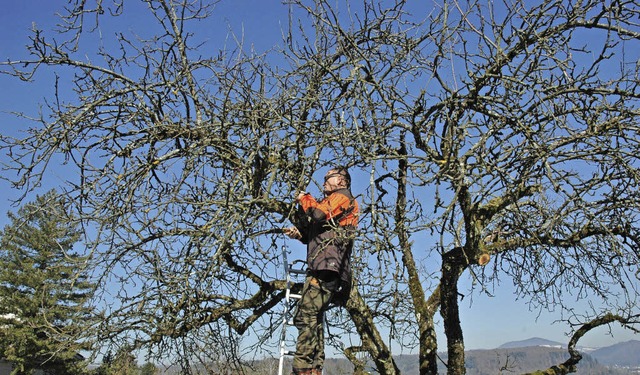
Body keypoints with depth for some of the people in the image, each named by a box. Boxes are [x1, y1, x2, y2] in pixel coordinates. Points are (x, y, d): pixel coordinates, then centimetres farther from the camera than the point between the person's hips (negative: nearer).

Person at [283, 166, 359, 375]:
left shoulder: (342, 196, 6)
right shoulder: (333, 201, 34)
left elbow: (320, 213, -13)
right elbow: (317, 236, 30)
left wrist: (304, 199, 5)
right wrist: (299, 233, 12)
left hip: (327, 266, -11)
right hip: (324, 268, 11)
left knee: (306, 316, -18)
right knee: (313, 319, 9)